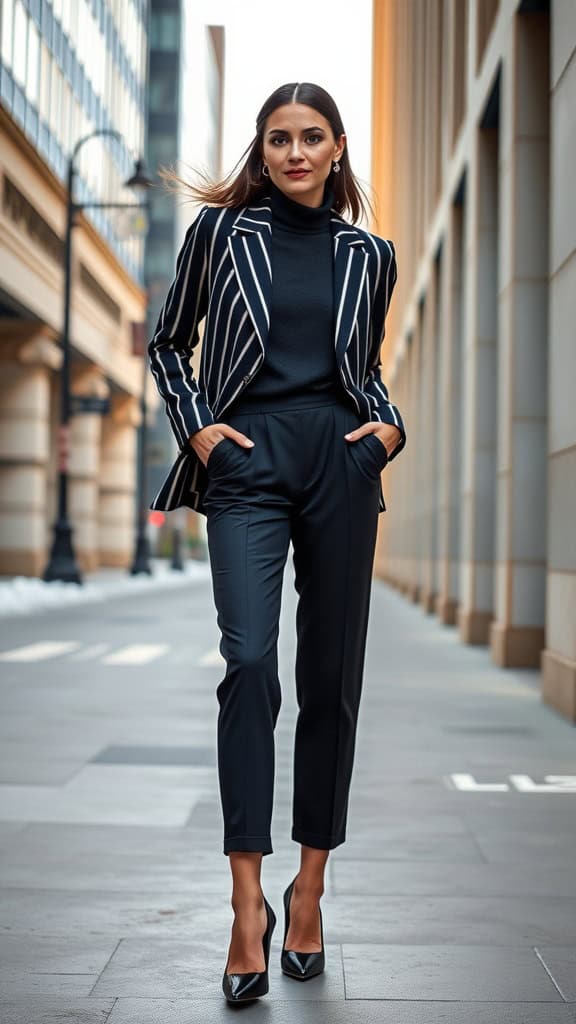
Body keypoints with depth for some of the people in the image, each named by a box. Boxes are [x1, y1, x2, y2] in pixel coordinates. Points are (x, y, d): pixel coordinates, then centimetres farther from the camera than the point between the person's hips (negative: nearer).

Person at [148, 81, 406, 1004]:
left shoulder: (369, 254, 13)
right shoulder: (220, 229, 7)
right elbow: (169, 343, 14)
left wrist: (391, 426, 5)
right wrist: (196, 425, -1)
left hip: (341, 463, 3)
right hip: (247, 462, -2)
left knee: (332, 677, 3)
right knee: (250, 661, -18)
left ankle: (310, 887, 15)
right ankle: (248, 904, -17)